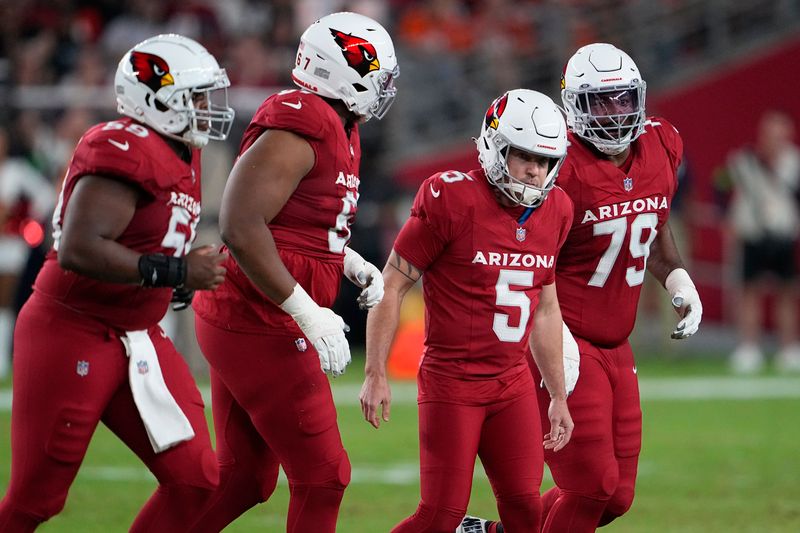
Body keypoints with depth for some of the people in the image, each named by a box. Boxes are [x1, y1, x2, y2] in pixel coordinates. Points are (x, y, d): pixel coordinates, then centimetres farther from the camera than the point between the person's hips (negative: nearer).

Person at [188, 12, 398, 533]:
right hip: (261, 328, -10)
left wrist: (359, 269, 11)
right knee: (322, 477, -2)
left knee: (244, 478, 15)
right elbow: (242, 227, -25)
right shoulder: (300, 125, -18)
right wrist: (310, 314, -25)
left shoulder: (339, 130, 13)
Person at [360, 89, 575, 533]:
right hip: (451, 380, -6)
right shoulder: (451, 200, -14)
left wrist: (558, 396, 19)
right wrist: (376, 375, -13)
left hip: (512, 383, 6)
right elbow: (392, 286, -9)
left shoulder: (552, 211, 6)